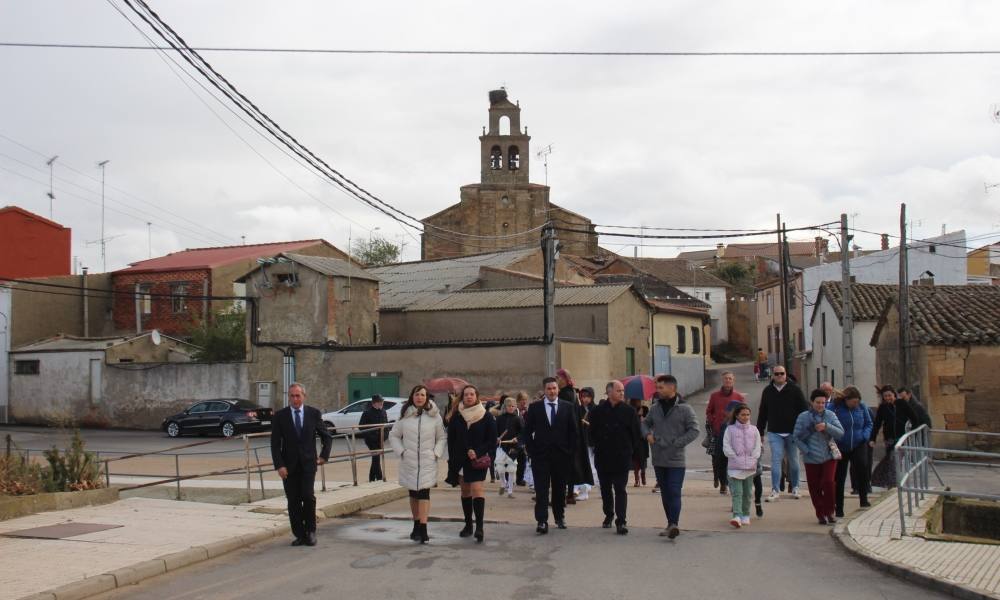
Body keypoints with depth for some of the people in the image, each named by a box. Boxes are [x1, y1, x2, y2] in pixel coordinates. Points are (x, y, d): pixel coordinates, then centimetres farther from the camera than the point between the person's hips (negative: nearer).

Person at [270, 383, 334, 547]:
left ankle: (310, 531, 6)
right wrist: (279, 466, -9)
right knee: (293, 502, 2)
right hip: (289, 466, 1)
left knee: (308, 496, -13)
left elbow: (327, 437, 13)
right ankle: (300, 535, 12)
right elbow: (275, 444, -1)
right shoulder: (280, 416, 0)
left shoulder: (314, 413, 2)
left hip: (308, 464, -1)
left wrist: (324, 456, 4)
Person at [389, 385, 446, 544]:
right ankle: (416, 526, 24)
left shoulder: (434, 416, 3)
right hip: (409, 462, 2)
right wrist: (401, 451, 0)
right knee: (413, 494, 10)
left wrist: (436, 453, -4)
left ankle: (423, 529, -16)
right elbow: (393, 436, 12)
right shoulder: (405, 416, 5)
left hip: (428, 462, -2)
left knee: (424, 493, -12)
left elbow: (441, 438, 8)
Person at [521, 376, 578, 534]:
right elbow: (526, 431, 5)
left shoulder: (568, 407, 5)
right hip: (540, 455, -1)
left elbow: (574, 430, 6)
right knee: (541, 490, -6)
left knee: (560, 488, 10)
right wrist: (531, 450, -3)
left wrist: (570, 450, 0)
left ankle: (560, 517, 26)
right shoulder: (534, 407, 3)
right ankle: (542, 522, -8)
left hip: (562, 455, 1)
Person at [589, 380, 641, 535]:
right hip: (603, 458, 2)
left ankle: (621, 522, -5)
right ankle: (608, 515, 31)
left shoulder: (629, 411, -1)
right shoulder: (598, 411, 0)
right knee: (605, 489, 14)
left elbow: (636, 434, 3)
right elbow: (593, 433, 8)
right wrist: (598, 448, 5)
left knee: (621, 490, -5)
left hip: (622, 458, -2)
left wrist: (631, 450, 1)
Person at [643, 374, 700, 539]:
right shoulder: (655, 408, 8)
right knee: (665, 493, 12)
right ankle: (671, 524, 21)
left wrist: (676, 443, -16)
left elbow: (694, 430, -9)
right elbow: (645, 423, 22)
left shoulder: (684, 408, -8)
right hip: (658, 459, 6)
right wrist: (648, 434, 1)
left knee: (674, 493, -11)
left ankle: (674, 524, -15)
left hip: (676, 460, -6)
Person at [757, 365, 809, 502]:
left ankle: (795, 488, 25)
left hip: (792, 432, 0)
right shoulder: (767, 391, 4)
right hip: (774, 433, 1)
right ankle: (775, 491, -4)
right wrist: (760, 432, 8)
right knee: (776, 461, -5)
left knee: (793, 461, 11)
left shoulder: (794, 390, -2)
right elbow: (762, 413, 10)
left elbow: (804, 409, -2)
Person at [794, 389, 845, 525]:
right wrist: (807, 451, -11)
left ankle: (830, 512, 2)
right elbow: (796, 437, -3)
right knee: (815, 488, 4)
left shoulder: (830, 415, 1)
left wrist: (826, 426, -20)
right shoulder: (803, 417, -3)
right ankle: (821, 514, 21)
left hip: (829, 456, 0)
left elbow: (840, 433, -5)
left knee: (828, 482, -14)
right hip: (811, 459, 0)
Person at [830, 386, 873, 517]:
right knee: (839, 478, 4)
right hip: (840, 447, -1)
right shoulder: (835, 407, -15)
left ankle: (863, 497, -6)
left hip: (858, 446, 2)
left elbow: (869, 423, 11)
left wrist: (865, 435, -7)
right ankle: (839, 509, 17)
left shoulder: (862, 407, -1)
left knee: (862, 465, -25)